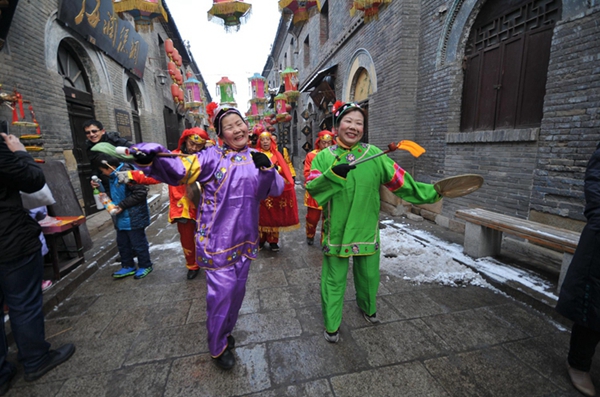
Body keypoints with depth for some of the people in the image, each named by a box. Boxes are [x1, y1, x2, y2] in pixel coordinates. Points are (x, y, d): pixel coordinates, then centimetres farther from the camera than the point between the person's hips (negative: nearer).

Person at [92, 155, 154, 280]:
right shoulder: (113, 176, 10)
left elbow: (141, 192, -25)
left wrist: (122, 205, -21)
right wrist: (100, 187, 12)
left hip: (133, 217, -10)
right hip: (121, 218, 10)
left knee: (138, 243, 3)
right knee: (122, 243, 17)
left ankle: (145, 266, 19)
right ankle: (128, 266, 32)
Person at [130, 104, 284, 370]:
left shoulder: (256, 158, 6)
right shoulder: (212, 156, -7)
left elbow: (276, 189, 1)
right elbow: (178, 171, -16)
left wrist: (267, 169, -17)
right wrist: (150, 158, -34)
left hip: (244, 236, 5)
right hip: (217, 237, -5)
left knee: (237, 288, 18)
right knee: (221, 291, 0)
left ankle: (225, 332, 45)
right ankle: (217, 347, 28)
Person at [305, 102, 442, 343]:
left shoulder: (374, 155, 1)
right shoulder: (324, 157, -4)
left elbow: (400, 181, 3)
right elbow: (312, 188, -14)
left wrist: (432, 192, 3)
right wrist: (333, 174, -29)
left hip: (367, 228, 3)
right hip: (337, 230, -2)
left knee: (369, 274, 20)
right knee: (334, 279, 8)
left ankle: (367, 307, 52)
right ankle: (331, 325, 30)